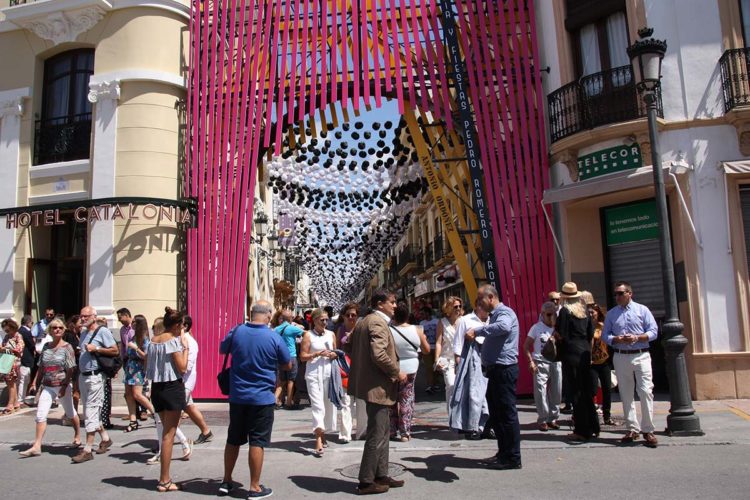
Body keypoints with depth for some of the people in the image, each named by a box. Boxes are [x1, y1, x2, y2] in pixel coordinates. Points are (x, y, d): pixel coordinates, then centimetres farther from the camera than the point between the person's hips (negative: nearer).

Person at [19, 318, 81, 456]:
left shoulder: (67, 347, -7)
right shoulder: (46, 347, 7)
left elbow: (71, 370, -11)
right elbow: (41, 368, 14)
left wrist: (64, 386, -16)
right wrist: (35, 383, 8)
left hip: (63, 386, -4)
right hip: (47, 387, 4)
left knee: (70, 414, 11)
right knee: (40, 415, -5)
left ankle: (77, 437, 30)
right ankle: (36, 446, -2)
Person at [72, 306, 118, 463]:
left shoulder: (102, 331, -8)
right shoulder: (83, 332, 15)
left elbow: (115, 351, -12)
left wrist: (96, 349, -17)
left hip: (95, 376, -8)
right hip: (83, 376, 8)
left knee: (91, 412, -7)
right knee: (90, 411, 14)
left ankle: (87, 450, -3)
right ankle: (105, 438, 28)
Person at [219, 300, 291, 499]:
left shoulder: (236, 331, -5)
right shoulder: (274, 338, -12)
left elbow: (222, 350, 15)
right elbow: (288, 365, 1)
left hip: (237, 396, 4)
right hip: (262, 398, -4)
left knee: (233, 439, 16)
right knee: (257, 442, 3)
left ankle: (226, 481, 27)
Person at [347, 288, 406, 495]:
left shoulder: (363, 322, 13)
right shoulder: (378, 322, -17)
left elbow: (350, 346, 19)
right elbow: (379, 354, -27)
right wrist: (397, 372, -15)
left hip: (372, 383, 10)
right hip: (378, 385, -10)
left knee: (383, 430, 17)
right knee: (377, 434, -2)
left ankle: (381, 475, 25)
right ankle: (366, 482, 7)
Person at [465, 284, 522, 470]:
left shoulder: (504, 312, -14)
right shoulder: (495, 314, 18)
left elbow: (503, 327, -38)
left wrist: (477, 331, -34)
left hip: (504, 369, -11)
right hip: (496, 370, 11)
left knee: (507, 413, -3)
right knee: (496, 413, 16)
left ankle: (513, 457, 6)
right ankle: (503, 453, 27)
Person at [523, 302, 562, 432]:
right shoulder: (537, 327, -1)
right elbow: (526, 346, -1)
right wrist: (531, 361, -10)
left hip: (556, 363, 4)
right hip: (541, 363, -4)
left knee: (556, 392, 9)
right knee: (541, 392, -6)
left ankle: (553, 418, 22)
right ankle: (542, 420, 3)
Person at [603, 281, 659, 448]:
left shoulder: (642, 310, 3)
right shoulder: (611, 313, 10)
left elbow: (653, 331, 0)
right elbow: (605, 335, 8)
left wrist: (637, 337, -15)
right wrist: (617, 339, -11)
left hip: (641, 356, -2)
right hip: (621, 357, 3)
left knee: (646, 392, -7)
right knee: (626, 395, 6)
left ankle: (648, 430, 2)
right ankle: (632, 429, 16)